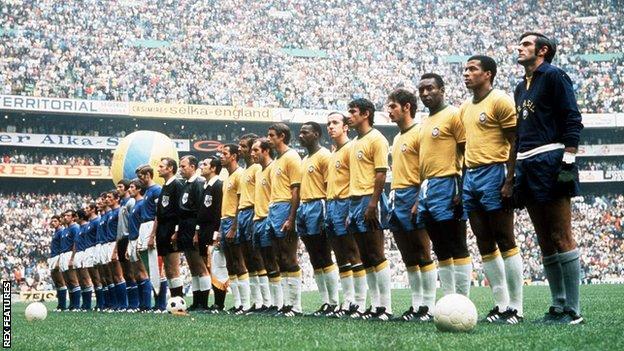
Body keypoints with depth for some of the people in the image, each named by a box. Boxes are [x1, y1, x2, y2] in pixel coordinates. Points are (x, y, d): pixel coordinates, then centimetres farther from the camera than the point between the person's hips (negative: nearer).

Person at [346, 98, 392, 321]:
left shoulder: (376, 139, -6)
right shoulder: (355, 143, 20)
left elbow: (381, 173, -14)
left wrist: (373, 204, -21)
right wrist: (350, 207, 16)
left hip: (370, 201, -9)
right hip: (355, 201, 9)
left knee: (376, 256, -9)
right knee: (366, 259, 8)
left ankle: (386, 307, -7)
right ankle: (375, 306, 11)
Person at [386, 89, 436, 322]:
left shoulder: (419, 133, -8)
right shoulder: (397, 138, 20)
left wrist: (419, 202, -21)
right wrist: (394, 201, 16)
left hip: (413, 197, -9)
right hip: (398, 198, 9)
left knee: (422, 256, -7)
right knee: (408, 258, 9)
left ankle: (429, 306, -4)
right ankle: (416, 305, 13)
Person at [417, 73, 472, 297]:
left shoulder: (453, 115, -4)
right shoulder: (424, 123, 20)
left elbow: (468, 152, -10)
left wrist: (462, 189, -18)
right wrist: (419, 197, 20)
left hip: (446, 186, -9)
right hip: (426, 189, 9)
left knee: (457, 247, -7)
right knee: (441, 250, 9)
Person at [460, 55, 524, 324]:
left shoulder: (500, 101, -5)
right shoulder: (465, 108, 18)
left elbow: (515, 143, -10)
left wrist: (509, 181, -18)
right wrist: (460, 185, 16)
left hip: (494, 173, -8)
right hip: (471, 176, 8)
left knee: (505, 242, -6)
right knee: (485, 245, 7)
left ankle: (515, 308, -4)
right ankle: (501, 305, 12)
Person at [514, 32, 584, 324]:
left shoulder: (554, 76, -1)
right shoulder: (521, 87, 23)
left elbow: (572, 119, -9)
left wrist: (568, 160, -18)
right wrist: (515, 173, 20)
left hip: (550, 159, -9)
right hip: (527, 166, 9)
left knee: (561, 238, -9)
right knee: (545, 241, 7)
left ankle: (573, 310, -8)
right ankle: (558, 306, 11)